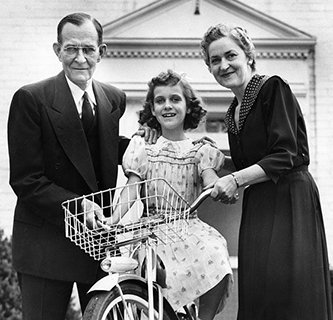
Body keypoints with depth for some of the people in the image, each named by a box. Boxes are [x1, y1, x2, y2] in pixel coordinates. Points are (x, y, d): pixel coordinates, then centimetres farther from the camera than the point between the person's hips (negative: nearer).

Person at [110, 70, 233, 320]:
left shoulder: (199, 150, 12)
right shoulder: (143, 146, 10)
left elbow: (210, 180, -4)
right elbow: (132, 191, 3)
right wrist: (111, 221, -14)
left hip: (188, 226, 1)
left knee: (215, 254, -27)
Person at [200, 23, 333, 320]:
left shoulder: (273, 88, -7)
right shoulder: (234, 111, 18)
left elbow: (285, 156, -15)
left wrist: (236, 179, -19)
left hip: (289, 199, -8)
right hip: (257, 206, 8)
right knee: (255, 293, 2)